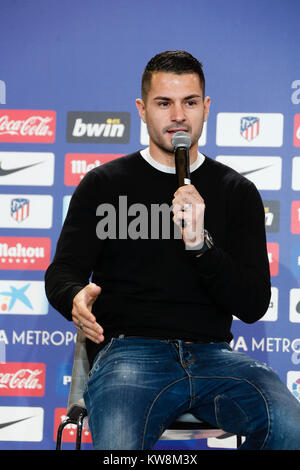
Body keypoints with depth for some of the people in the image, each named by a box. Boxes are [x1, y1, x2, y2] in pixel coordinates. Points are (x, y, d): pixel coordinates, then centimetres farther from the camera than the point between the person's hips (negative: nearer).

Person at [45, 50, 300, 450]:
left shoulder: (238, 192, 13)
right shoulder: (103, 184, 11)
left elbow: (254, 305, 5)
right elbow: (62, 272, 8)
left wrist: (200, 243, -13)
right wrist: (76, 297, -18)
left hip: (212, 353, 3)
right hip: (128, 352, -2)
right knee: (118, 446, -37)